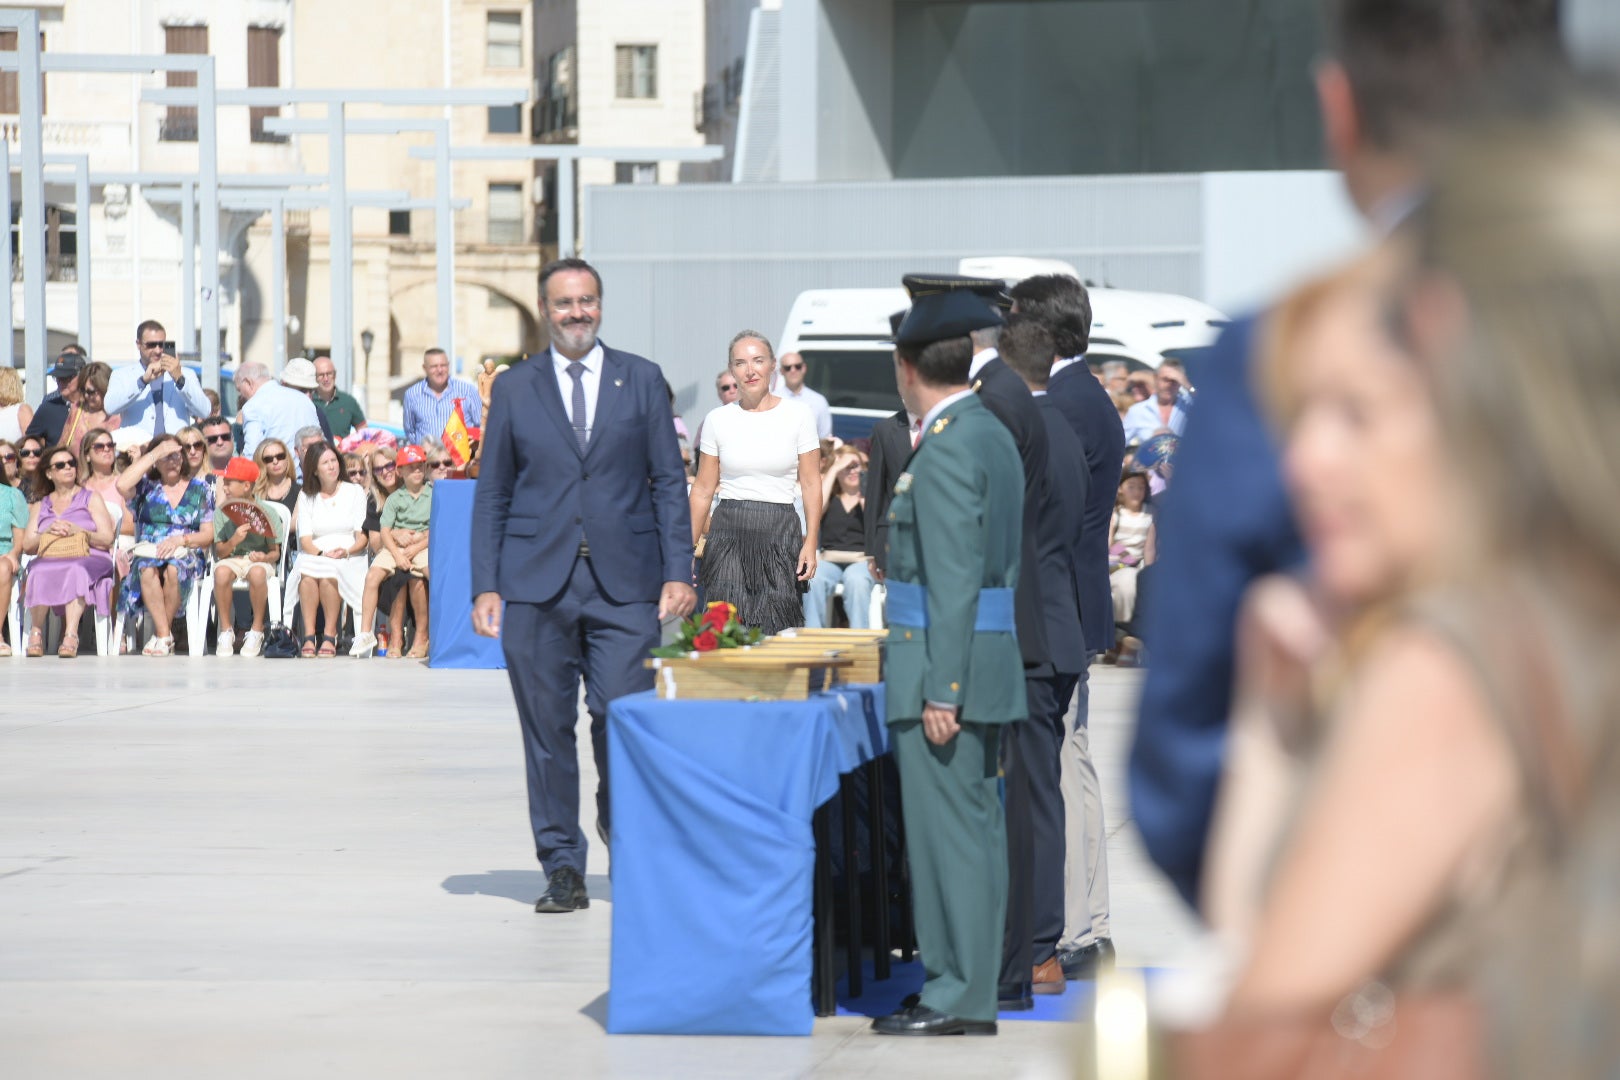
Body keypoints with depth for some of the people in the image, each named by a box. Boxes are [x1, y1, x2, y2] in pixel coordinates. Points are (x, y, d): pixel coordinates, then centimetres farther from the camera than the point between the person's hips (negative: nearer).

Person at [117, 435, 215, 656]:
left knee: (174, 569, -38)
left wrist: (180, 540, -14)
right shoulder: (146, 487, 14)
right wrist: (154, 454, -5)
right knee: (147, 569, -37)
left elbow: (208, 535, 6)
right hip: (148, 551, 1)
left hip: (187, 553, -1)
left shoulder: (200, 488, 13)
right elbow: (122, 485, -11)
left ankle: (161, 637, -25)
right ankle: (165, 636, -36)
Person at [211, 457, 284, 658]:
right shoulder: (222, 512, 4)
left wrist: (264, 557, -24)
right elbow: (219, 552, 1)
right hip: (231, 559, 2)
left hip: (260, 560, -2)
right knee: (221, 572, -35)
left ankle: (257, 632, -21)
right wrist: (233, 541, -19)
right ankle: (226, 631, -20)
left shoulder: (267, 512, -3)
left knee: (257, 572, -39)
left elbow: (275, 553, -2)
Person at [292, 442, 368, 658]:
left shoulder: (355, 492, 13)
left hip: (349, 557, -1)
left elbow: (363, 536, 4)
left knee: (328, 572, -36)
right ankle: (308, 635, -35)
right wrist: (321, 553, -16)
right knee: (307, 571, -35)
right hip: (315, 554, 1)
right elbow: (305, 538, 5)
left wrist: (346, 551, -17)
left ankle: (330, 637, -31)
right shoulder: (306, 496, 17)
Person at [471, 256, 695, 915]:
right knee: (548, 729, 2)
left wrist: (678, 571, -2)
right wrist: (485, 585, 2)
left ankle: (621, 824, 22)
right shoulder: (515, 388, 9)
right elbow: (491, 492, 10)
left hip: (624, 584, -1)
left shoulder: (641, 380, 8)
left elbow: (669, 481, 7)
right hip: (536, 584, 1)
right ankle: (563, 866, 11)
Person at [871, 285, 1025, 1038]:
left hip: (946, 666, -10)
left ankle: (958, 998, -3)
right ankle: (972, 986, 18)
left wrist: (941, 690, -20)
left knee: (948, 832, -6)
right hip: (985, 665, 10)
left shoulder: (948, 445, -16)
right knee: (974, 828, 13)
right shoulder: (991, 435, 15)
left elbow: (953, 580, -20)